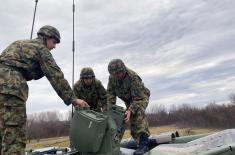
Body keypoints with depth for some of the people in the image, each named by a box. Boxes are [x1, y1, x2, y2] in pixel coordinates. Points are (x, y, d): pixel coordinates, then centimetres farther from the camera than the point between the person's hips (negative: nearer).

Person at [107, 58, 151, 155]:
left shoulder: (133, 77, -36)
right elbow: (110, 93, -12)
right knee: (132, 120, 3)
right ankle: (138, 140, 20)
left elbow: (138, 98, -35)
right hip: (128, 99, 6)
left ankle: (143, 143, -33)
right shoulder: (112, 77, -19)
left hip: (141, 97, -6)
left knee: (138, 114, -31)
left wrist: (130, 110, -47)